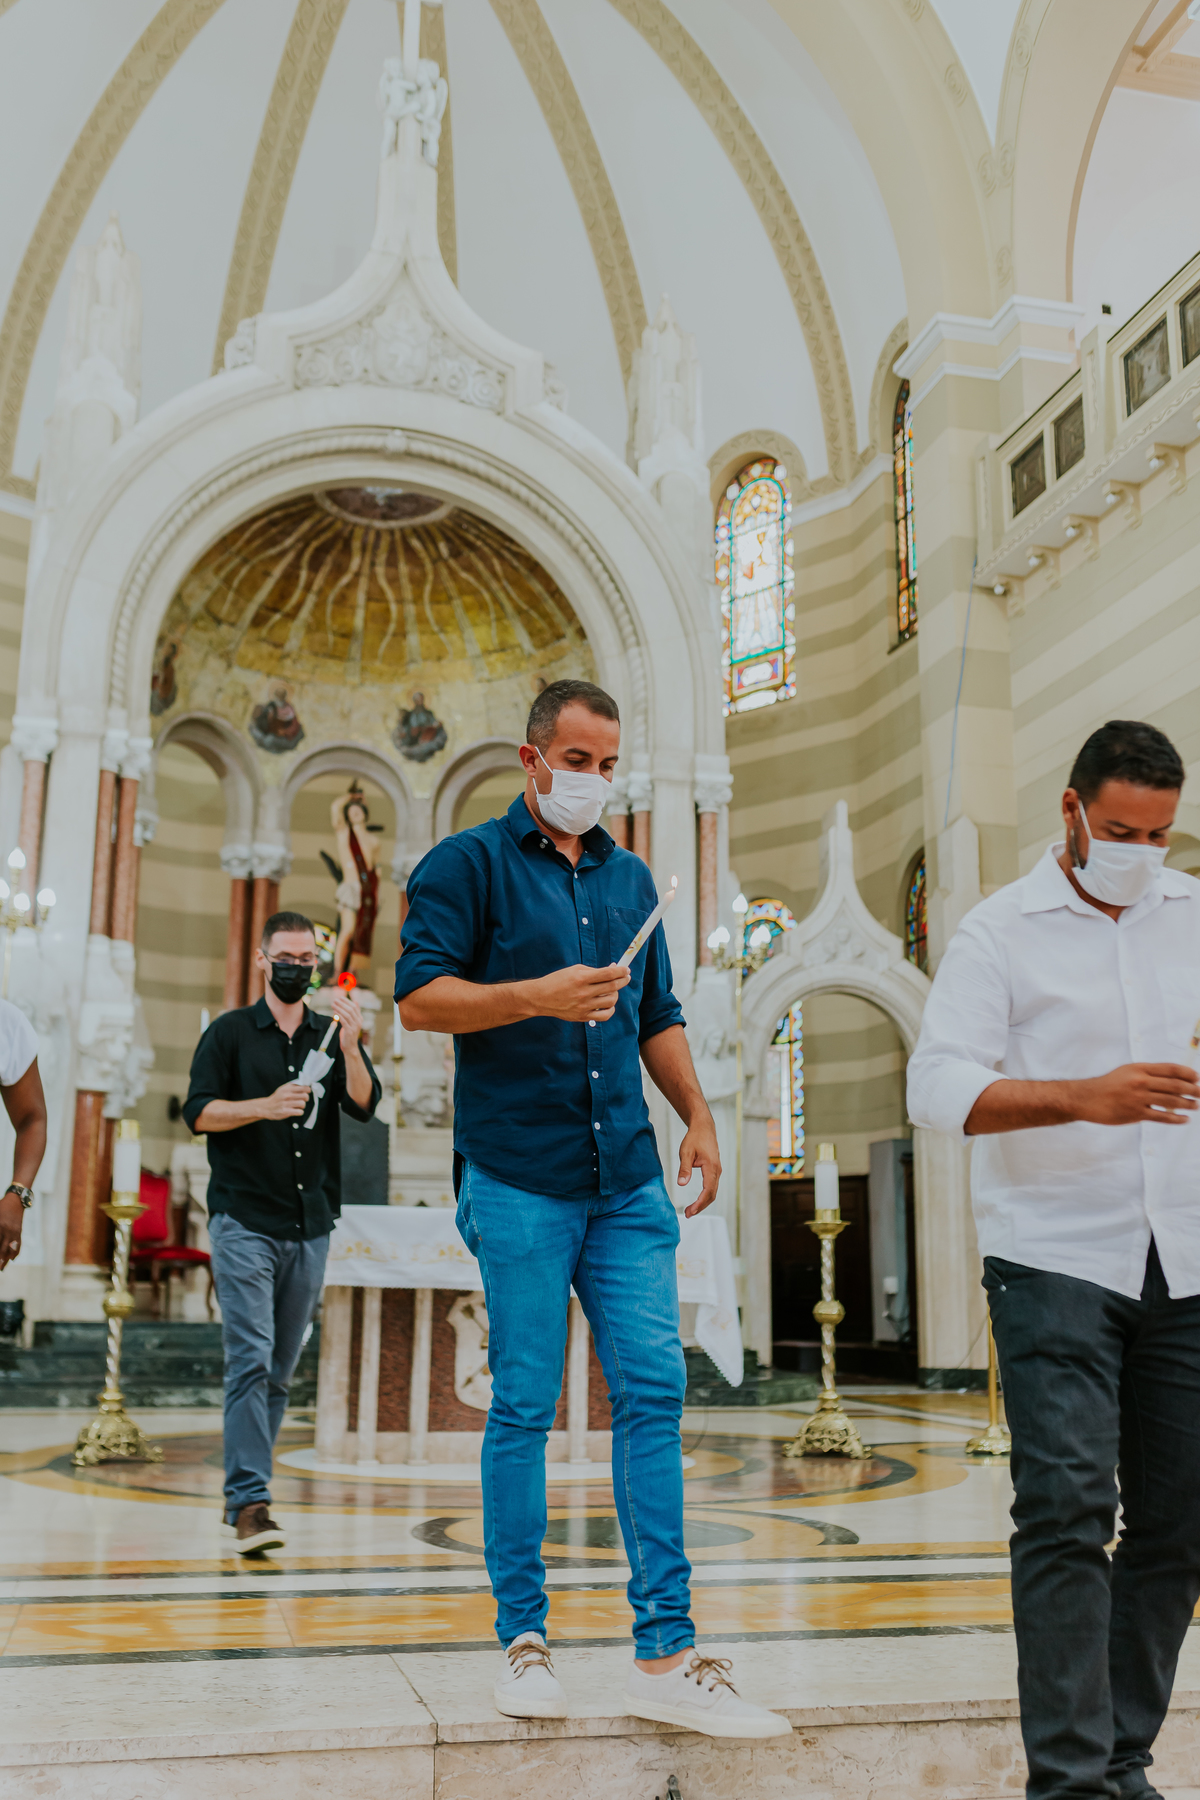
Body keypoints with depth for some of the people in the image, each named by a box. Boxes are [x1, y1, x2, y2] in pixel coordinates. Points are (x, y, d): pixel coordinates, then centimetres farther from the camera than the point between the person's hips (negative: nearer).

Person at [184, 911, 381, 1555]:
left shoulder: (333, 1037, 11)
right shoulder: (229, 1032, 5)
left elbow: (364, 1105, -3)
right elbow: (198, 1111, -3)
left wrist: (350, 1046, -20)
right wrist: (265, 1106, -18)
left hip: (310, 1229, 4)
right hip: (243, 1223, -4)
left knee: (281, 1369, 8)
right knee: (252, 1358, -14)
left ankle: (240, 1497, 19)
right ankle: (250, 1502, -14)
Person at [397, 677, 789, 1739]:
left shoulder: (631, 879, 20)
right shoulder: (468, 864, 3)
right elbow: (420, 997, -7)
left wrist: (699, 1117, 14)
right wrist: (539, 995, -18)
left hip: (628, 1182, 5)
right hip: (518, 1179, -5)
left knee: (654, 1393, -1)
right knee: (524, 1407, 0)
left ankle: (666, 1655, 5)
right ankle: (524, 1641, 14)